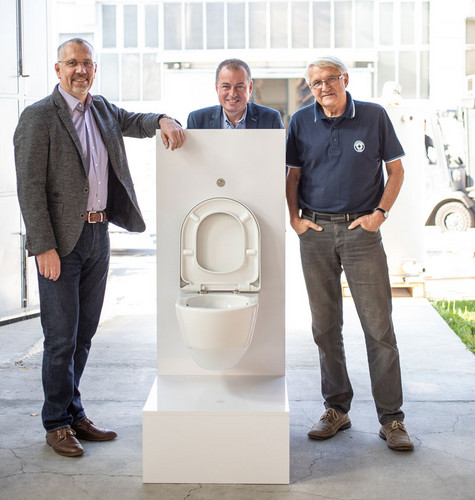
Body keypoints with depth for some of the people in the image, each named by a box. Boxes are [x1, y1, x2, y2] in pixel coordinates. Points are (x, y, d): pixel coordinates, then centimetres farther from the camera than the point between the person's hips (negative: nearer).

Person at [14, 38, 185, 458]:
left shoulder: (102, 109, 11)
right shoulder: (38, 117, -10)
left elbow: (135, 122, 23)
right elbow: (30, 187, -13)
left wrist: (163, 120, -2)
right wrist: (44, 247, -18)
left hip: (98, 235, 7)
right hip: (61, 241, -7)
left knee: (84, 332, 14)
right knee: (61, 336, 0)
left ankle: (74, 413, 26)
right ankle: (57, 423, 14)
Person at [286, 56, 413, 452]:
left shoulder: (374, 117, 1)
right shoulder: (301, 122, 6)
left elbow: (396, 169, 6)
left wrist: (380, 213, -4)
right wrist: (294, 217, 2)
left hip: (361, 230, -2)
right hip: (315, 232, 2)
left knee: (379, 325, -3)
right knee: (325, 326, 8)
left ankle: (391, 418, 5)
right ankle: (336, 409, 20)